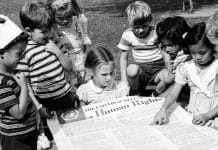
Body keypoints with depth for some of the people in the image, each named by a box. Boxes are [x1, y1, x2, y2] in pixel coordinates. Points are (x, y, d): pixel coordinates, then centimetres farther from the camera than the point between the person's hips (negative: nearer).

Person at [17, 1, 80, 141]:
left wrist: (58, 52, -12)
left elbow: (69, 67, 5)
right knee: (53, 137, 12)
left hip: (67, 96, 5)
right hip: (47, 104, -5)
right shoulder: (24, 52, -17)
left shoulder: (52, 44, 1)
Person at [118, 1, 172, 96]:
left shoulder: (156, 32, -7)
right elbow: (123, 58, 1)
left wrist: (169, 71, -20)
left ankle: (154, 97, 0)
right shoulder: (127, 35, -5)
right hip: (140, 68, 0)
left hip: (157, 68, 0)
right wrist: (124, 79, -8)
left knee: (168, 77, -33)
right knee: (132, 69, -36)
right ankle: (135, 96, -5)